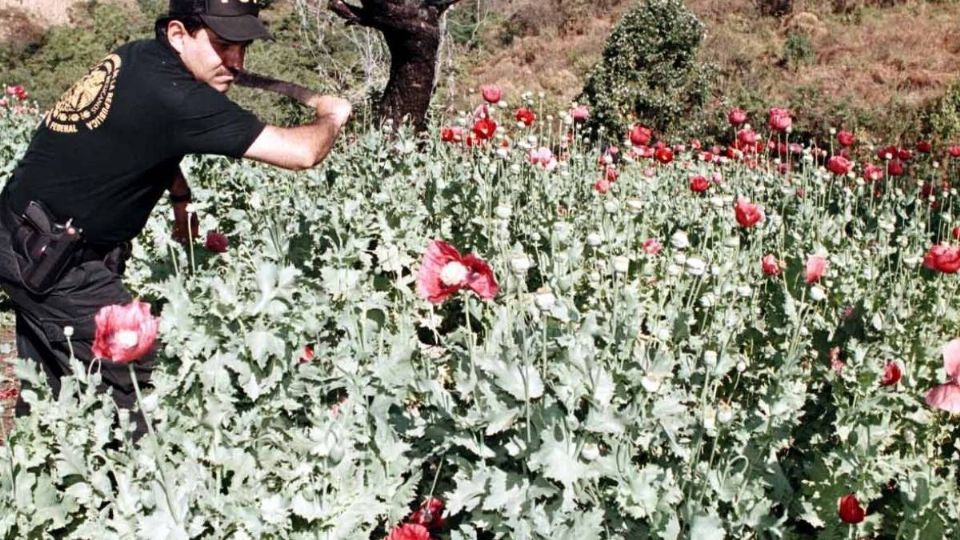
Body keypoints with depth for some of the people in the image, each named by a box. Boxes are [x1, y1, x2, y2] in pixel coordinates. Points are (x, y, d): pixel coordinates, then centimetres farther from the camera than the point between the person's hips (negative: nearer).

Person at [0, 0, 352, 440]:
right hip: (53, 261, -10)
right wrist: (330, 118, -6)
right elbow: (300, 154, -25)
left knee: (47, 388, 21)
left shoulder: (139, 60, 2)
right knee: (132, 386, -4)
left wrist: (180, 197, 16)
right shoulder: (172, 96, -25)